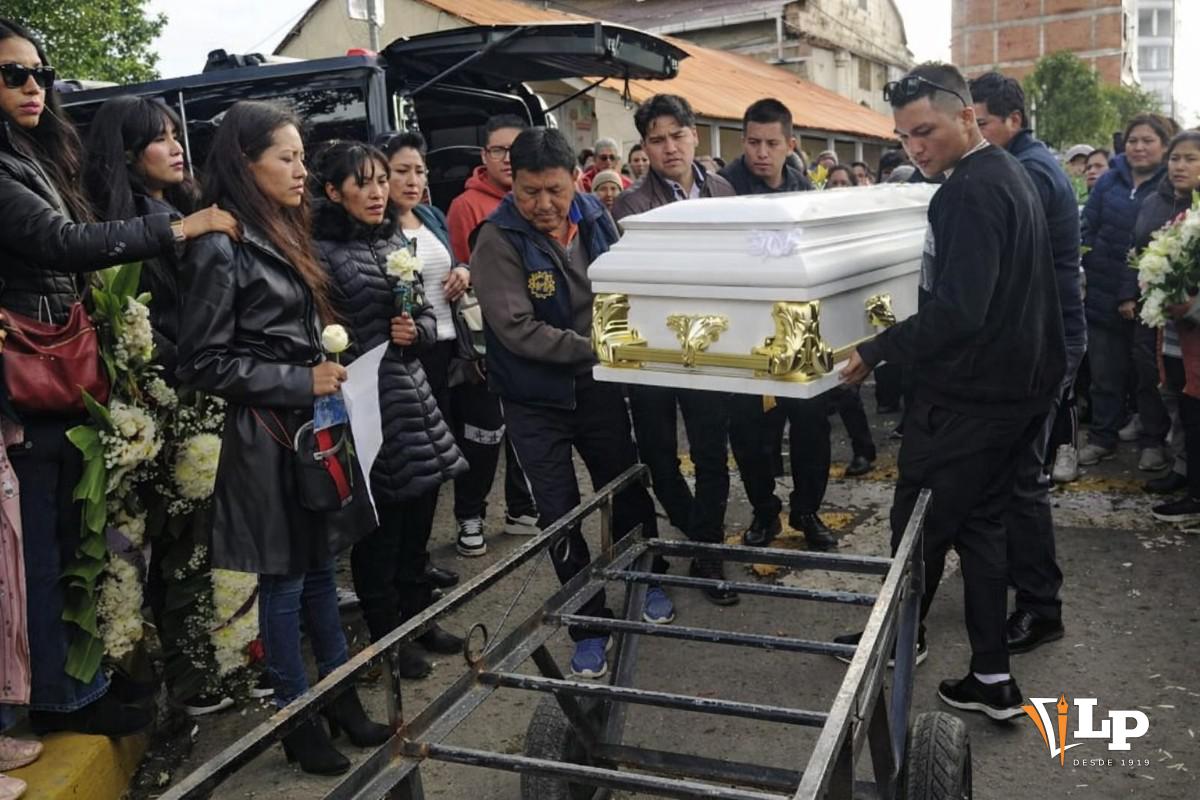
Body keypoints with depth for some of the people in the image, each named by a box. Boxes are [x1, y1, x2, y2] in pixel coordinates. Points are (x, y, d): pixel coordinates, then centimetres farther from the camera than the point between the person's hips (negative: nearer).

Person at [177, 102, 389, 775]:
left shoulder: (287, 235, 12)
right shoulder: (222, 248, -13)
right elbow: (204, 363, -15)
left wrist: (331, 371, 8)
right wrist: (299, 382, -18)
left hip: (316, 425, 8)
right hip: (268, 436, -8)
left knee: (320, 568, 16)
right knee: (284, 580, 5)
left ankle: (344, 701, 30)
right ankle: (300, 724, 21)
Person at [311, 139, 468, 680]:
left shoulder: (397, 239, 12)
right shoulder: (323, 252, -10)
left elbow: (428, 315, 16)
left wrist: (416, 332, -3)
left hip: (412, 398, 7)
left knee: (418, 523, 15)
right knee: (379, 531, 6)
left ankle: (419, 618, 34)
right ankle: (388, 638, 24)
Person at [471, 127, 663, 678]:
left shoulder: (595, 220, -3)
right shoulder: (499, 241, -18)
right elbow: (518, 329, -25)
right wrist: (596, 348, -25)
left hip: (599, 387, 4)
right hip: (535, 400, -3)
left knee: (627, 489, 17)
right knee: (560, 514, 5)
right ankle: (589, 625, 23)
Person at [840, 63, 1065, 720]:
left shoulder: (970, 192, -21)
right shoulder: (1009, 175, 12)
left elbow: (956, 313, -29)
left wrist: (878, 350, -19)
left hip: (967, 395, -10)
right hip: (1017, 385, 10)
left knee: (920, 522, 8)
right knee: (978, 522, 16)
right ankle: (992, 677, 22)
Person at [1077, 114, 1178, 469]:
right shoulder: (1109, 181, 5)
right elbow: (1086, 231, 5)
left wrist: (1135, 295, -15)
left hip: (1145, 298, -3)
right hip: (1102, 291, 3)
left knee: (1148, 372, 5)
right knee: (1105, 371, 9)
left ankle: (1153, 441, 18)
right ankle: (1102, 436, 21)